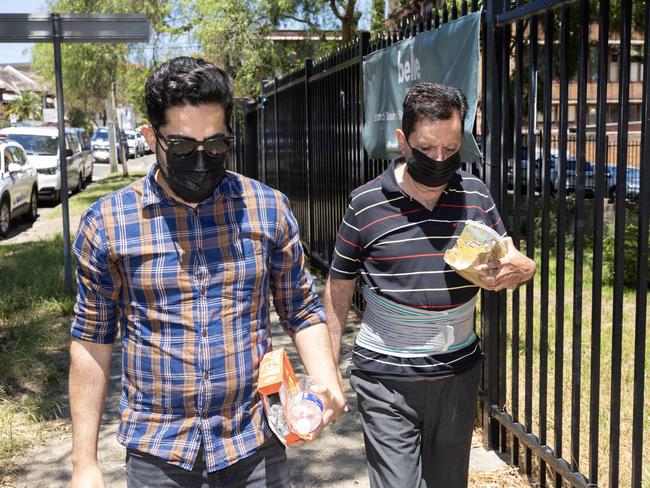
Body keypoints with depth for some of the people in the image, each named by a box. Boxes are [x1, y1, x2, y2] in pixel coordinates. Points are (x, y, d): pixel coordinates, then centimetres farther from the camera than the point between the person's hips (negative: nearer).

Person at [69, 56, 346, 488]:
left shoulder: (269, 209, -2)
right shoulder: (107, 223, -5)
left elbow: (303, 311, 6)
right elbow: (93, 341, 1)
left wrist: (327, 382, -12)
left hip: (257, 450, 1)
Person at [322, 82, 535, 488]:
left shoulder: (476, 195, 0)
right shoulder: (366, 203, -8)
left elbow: (515, 264, 8)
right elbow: (339, 288, 1)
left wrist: (519, 268, -18)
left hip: (458, 375, 4)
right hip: (386, 380, -3)